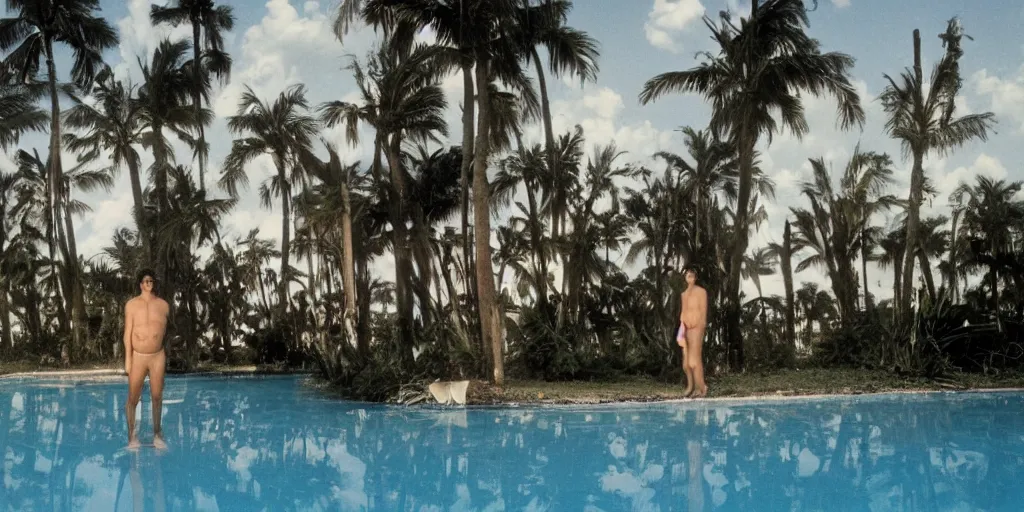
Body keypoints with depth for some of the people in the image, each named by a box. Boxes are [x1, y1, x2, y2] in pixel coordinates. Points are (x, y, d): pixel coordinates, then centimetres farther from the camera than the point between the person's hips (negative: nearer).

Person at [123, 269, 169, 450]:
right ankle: (132, 434, 14)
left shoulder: (163, 305, 3)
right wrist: (128, 359, -9)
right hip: (137, 356, -2)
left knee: (157, 396, 7)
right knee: (133, 398, 3)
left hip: (157, 357, 2)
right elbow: (128, 333, -5)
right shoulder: (132, 304, -4)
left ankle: (157, 433, 18)